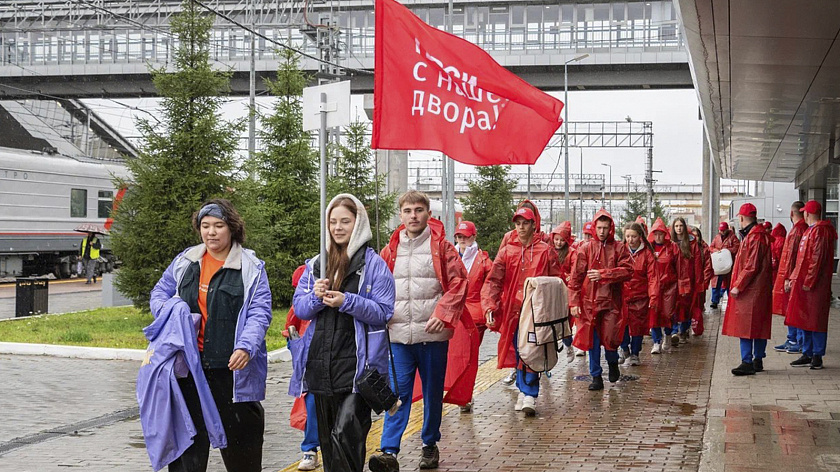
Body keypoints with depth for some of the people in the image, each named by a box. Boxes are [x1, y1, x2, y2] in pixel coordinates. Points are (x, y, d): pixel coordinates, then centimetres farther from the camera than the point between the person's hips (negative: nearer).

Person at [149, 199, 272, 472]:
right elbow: (160, 293, 19)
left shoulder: (251, 268, -2)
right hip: (190, 366, 3)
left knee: (239, 434, 9)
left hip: (233, 368, -3)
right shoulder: (185, 262, 9)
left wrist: (246, 347, -23)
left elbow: (260, 312, -8)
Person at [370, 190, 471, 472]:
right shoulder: (390, 251, 9)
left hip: (432, 333, -2)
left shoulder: (441, 247, 0)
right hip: (399, 334, 2)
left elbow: (459, 282, -4)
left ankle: (430, 445, 26)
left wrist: (443, 313, -14)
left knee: (433, 392, 10)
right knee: (397, 392, -5)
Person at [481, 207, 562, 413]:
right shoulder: (506, 252, 7)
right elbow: (493, 281, 1)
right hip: (513, 311, 3)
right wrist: (489, 307, -11)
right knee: (519, 354, 8)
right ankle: (524, 392, 19)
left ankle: (529, 395, -8)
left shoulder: (546, 251, 4)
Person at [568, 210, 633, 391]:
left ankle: (613, 362, 28)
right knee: (592, 340, 4)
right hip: (589, 301, 1)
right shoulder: (586, 249, 3)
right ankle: (596, 377, 15)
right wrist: (574, 302, -4)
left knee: (610, 338, -5)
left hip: (611, 301, -1)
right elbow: (576, 277, 1)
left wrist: (603, 274, -16)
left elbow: (627, 271, -9)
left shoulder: (619, 248, 2)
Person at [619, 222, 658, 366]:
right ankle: (625, 350, 24)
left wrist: (653, 297, -13)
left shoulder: (647, 253, -2)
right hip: (622, 295, 1)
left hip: (640, 296, -1)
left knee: (638, 326, 6)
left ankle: (635, 354, 22)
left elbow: (652, 277, -5)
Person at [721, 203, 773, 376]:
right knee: (758, 325, 13)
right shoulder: (756, 234, 16)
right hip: (759, 289, 10)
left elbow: (751, 267, -20)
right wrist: (738, 284, 19)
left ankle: (747, 362, -11)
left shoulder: (754, 238, -16)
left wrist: (738, 286, -17)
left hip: (750, 290, -10)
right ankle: (758, 360, 20)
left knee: (745, 326, -10)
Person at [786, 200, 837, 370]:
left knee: (815, 320, -4)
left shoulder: (819, 231, -13)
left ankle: (817, 356, 2)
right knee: (804, 318, 11)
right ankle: (807, 355, 16)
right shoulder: (810, 230, 18)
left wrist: (809, 282, -22)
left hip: (814, 286, -10)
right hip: (802, 283, 10)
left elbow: (817, 259, -20)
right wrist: (792, 279, 19)